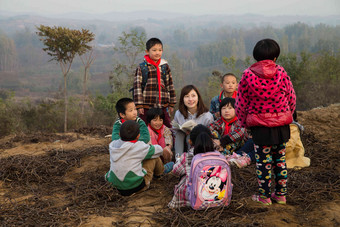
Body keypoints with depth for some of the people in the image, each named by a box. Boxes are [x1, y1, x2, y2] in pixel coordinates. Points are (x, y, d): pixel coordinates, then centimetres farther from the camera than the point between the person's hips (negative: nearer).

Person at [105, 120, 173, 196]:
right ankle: (159, 172, 36)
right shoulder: (139, 147, -12)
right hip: (136, 186, -5)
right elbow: (159, 150, 3)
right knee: (154, 156, 6)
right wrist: (148, 147, 27)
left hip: (118, 187, 5)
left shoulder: (113, 144, 0)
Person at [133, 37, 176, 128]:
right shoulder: (142, 67, -1)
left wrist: (171, 104, 13)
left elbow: (170, 85, 14)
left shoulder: (165, 67, 9)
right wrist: (139, 105, -8)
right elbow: (137, 86, -3)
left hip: (162, 106, 3)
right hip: (147, 106, -3)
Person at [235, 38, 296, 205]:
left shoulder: (248, 75, -10)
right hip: (282, 125, 3)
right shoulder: (281, 72, -5)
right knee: (280, 159, 16)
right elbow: (292, 98, 5)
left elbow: (241, 103, -2)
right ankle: (281, 194, 26)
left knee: (263, 161, 7)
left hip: (260, 126, -2)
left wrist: (244, 122, 12)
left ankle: (264, 196, 17)